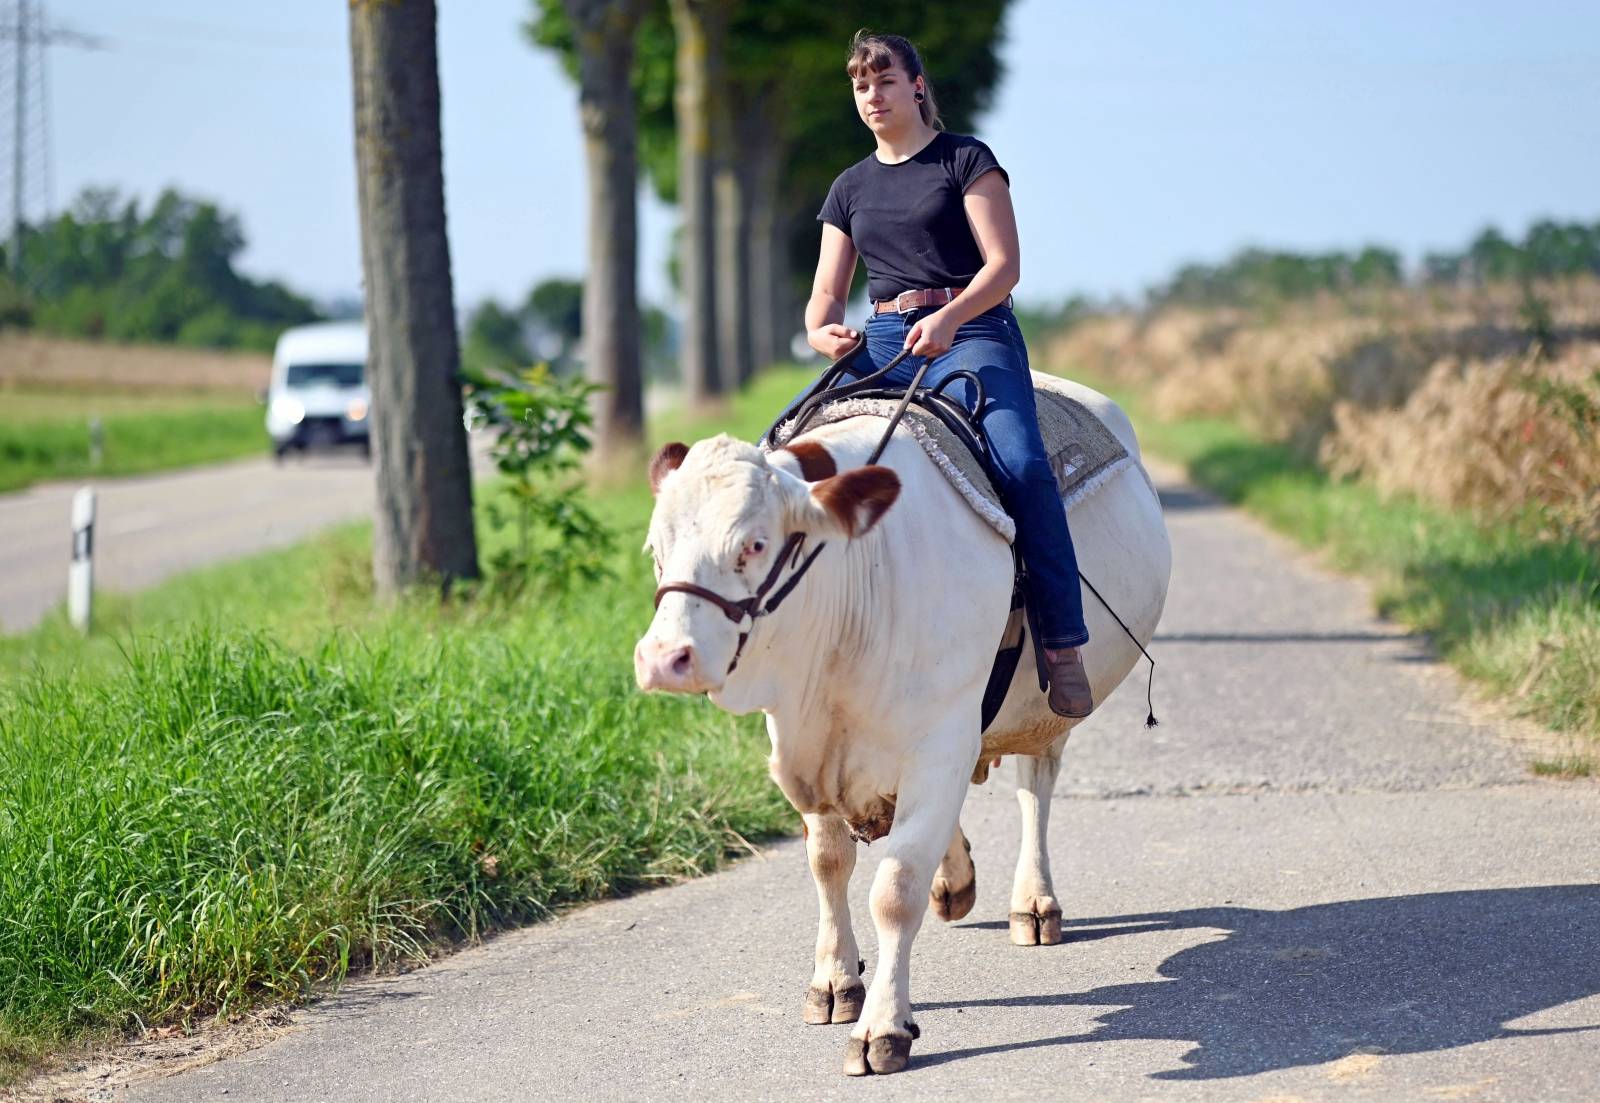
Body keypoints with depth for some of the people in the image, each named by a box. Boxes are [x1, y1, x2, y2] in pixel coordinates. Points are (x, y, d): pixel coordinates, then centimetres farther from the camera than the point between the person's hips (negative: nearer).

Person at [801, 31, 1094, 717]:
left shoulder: (966, 160, 7)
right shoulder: (850, 189, 21)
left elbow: (1004, 265, -3)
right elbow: (827, 292, 17)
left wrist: (948, 318, -21)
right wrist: (822, 333, -8)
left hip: (971, 332, -5)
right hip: (879, 346, 5)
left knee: (1022, 467, -30)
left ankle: (1063, 647, -27)